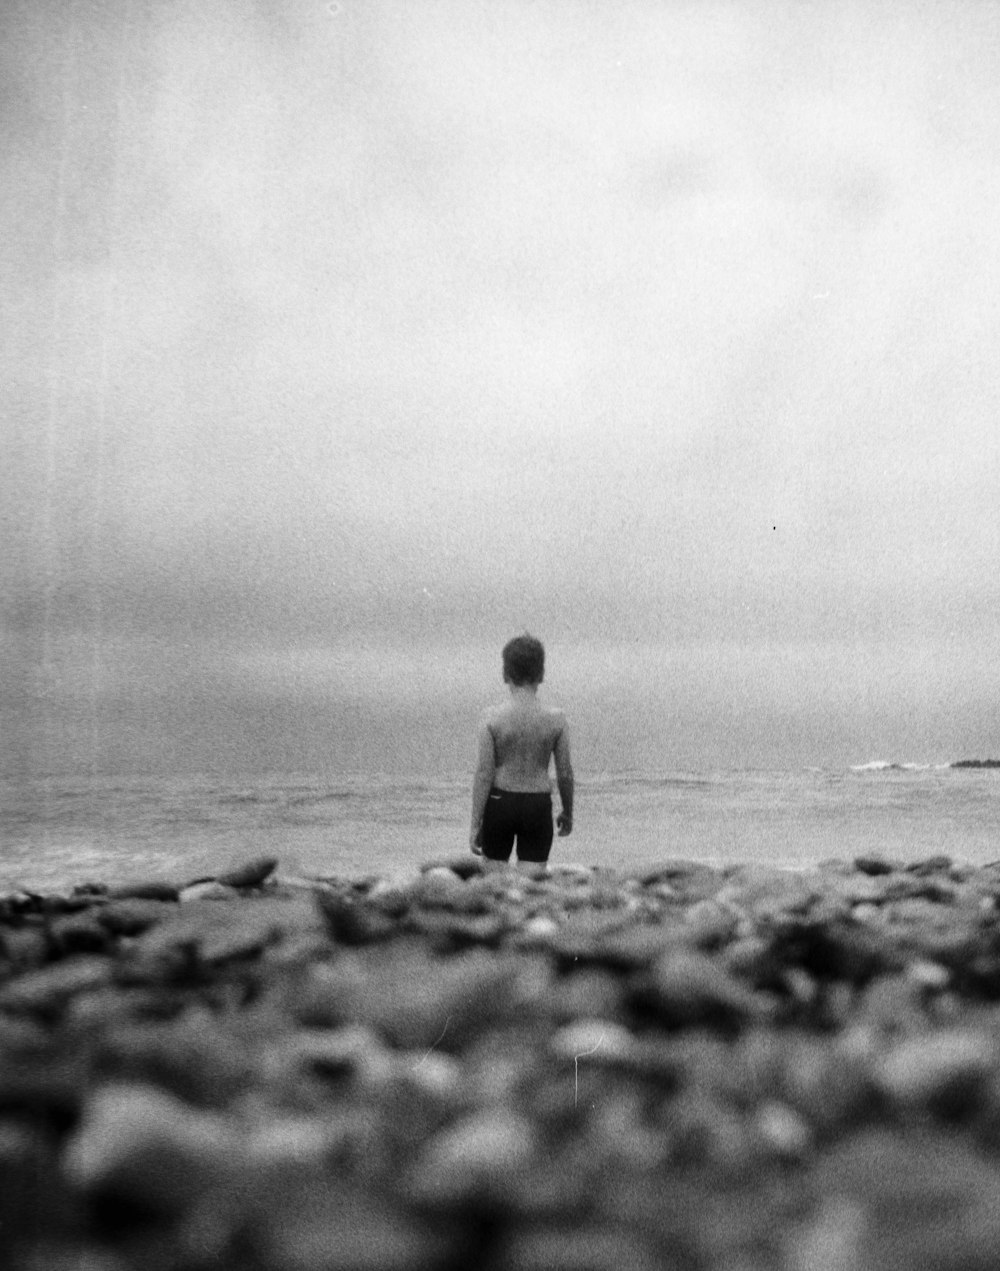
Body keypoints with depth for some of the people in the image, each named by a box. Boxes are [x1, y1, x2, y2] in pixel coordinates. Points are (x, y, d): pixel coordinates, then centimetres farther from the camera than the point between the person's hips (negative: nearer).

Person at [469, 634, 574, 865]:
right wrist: (568, 812, 16)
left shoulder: (492, 718, -11)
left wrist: (475, 824, -4)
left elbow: (483, 774, -11)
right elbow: (565, 773, 0)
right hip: (538, 807, 0)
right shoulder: (556, 719, -7)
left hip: (499, 803, 0)